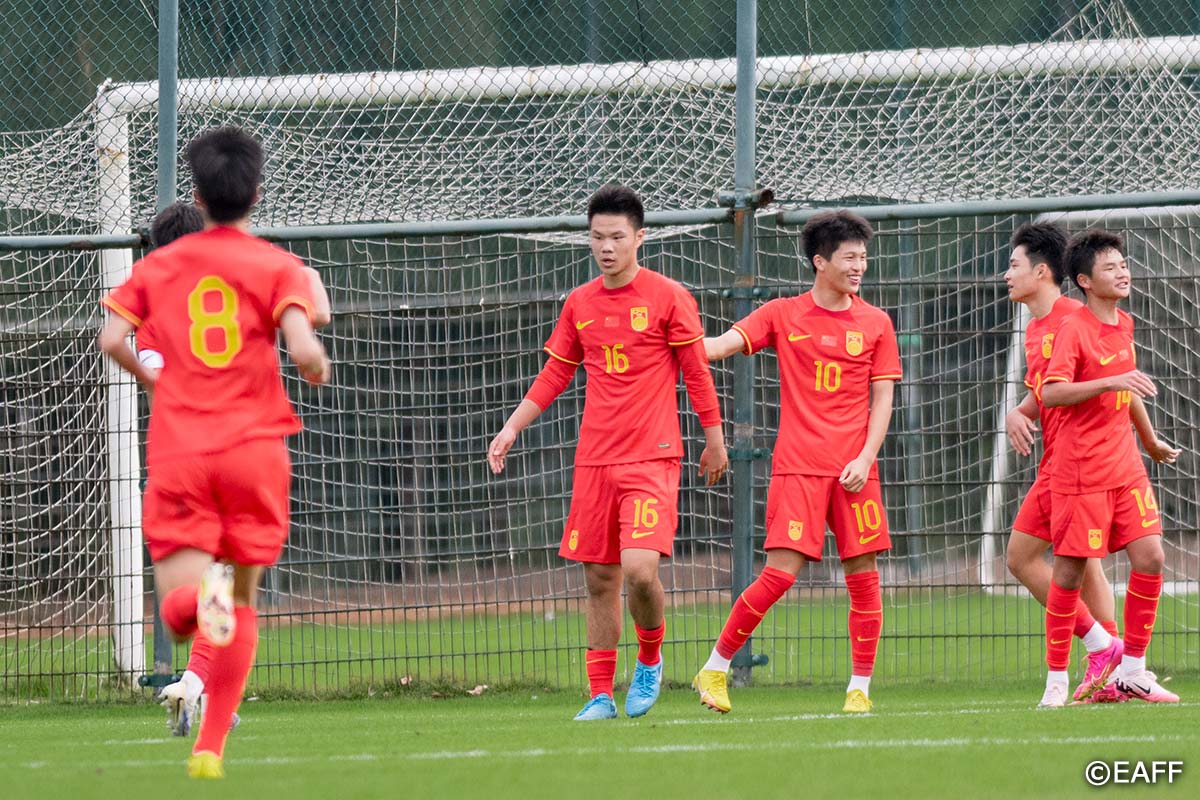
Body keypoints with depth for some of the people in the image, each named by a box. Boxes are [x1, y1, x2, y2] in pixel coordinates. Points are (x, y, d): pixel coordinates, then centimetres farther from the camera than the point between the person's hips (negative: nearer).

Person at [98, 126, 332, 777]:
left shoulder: (159, 265, 7)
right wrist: (319, 368, 8)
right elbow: (302, 350, -15)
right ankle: (210, 747, 6)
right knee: (243, 602, 13)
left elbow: (112, 339, -4)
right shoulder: (276, 266, 0)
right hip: (253, 448, -1)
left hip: (177, 451, 1)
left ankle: (199, 592, -39)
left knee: (178, 616, -1)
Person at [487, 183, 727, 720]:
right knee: (599, 579, 4)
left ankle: (651, 661, 8)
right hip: (593, 461, 4)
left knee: (639, 569, -18)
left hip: (652, 457, -4)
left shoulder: (668, 298, -3)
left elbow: (696, 373, 2)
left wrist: (715, 440, 4)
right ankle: (601, 695, 11)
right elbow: (555, 374, 17)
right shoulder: (579, 304, 10)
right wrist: (512, 428, 11)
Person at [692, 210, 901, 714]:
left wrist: (865, 458, -6)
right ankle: (715, 668, 1)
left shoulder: (875, 324, 8)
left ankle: (860, 687, 8)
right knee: (781, 572, -11)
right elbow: (719, 346, -4)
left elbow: (882, 398, 7)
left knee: (863, 573, -1)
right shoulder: (782, 315, 4)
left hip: (853, 469, 2)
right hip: (798, 466, -2)